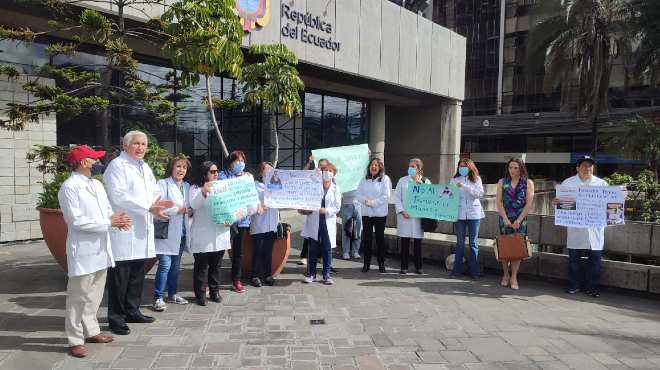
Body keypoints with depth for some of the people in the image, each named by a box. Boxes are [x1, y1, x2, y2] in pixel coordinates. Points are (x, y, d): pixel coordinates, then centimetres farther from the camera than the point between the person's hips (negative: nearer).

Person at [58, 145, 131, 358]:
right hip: (83, 250, -8)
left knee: (95, 294, 17)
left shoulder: (97, 185, 12)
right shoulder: (69, 187, -13)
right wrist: (109, 223, -18)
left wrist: (116, 218, -9)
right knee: (78, 296, 1)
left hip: (101, 247, 8)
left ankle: (91, 331, 30)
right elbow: (77, 221, -18)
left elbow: (107, 210, 13)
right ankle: (75, 340, 11)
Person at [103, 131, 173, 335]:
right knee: (120, 276, -1)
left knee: (137, 274, 15)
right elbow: (118, 196, -18)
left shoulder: (145, 167, 19)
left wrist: (159, 203, -3)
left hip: (141, 230, 8)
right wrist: (149, 207, -22)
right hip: (123, 229, -8)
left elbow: (154, 191, 21)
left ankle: (132, 311, 28)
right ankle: (116, 318, 9)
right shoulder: (117, 165, -7)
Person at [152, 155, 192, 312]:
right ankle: (158, 298, 1)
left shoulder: (187, 186, 14)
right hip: (167, 231, -6)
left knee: (176, 265, 14)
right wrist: (178, 210, -16)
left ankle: (172, 294, 26)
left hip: (181, 232, 7)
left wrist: (189, 210, -1)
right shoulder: (163, 184, -5)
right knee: (165, 265, -9)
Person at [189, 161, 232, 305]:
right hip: (202, 237, -5)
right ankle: (200, 294, 11)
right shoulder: (195, 188, -2)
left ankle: (215, 291, 23)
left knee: (216, 266, 13)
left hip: (219, 235, 5)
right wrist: (203, 192, -37)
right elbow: (194, 204, -19)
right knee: (201, 266, 1)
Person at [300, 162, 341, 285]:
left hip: (328, 223, 0)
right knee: (313, 249, 7)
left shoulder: (336, 188, 4)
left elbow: (337, 207, -1)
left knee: (327, 249, 4)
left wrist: (326, 210, -15)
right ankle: (311, 274, 18)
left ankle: (326, 274, 14)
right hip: (314, 222, 0)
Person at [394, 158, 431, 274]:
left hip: (419, 216, 0)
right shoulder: (402, 180, 7)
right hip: (404, 216, 0)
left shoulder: (425, 182, 8)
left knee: (418, 242, 5)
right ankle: (404, 267, 10)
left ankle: (418, 267, 16)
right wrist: (402, 211, -8)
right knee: (405, 242, 2)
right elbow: (397, 197, 3)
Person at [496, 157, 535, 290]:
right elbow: (498, 201, -1)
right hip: (505, 219, 1)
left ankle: (514, 277, 3)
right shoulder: (502, 182, 6)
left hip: (520, 220, -1)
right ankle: (505, 275, 17)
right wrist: (505, 219, -11)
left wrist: (518, 220, -10)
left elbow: (529, 203, -4)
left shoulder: (528, 183, 2)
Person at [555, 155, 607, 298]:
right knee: (574, 258, 6)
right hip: (575, 228, 0)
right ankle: (576, 284, 19)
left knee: (595, 258, 3)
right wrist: (556, 202, -15)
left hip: (594, 228, 0)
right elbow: (561, 201, 7)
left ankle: (593, 286, 15)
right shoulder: (567, 183, 6)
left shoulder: (602, 183, 7)